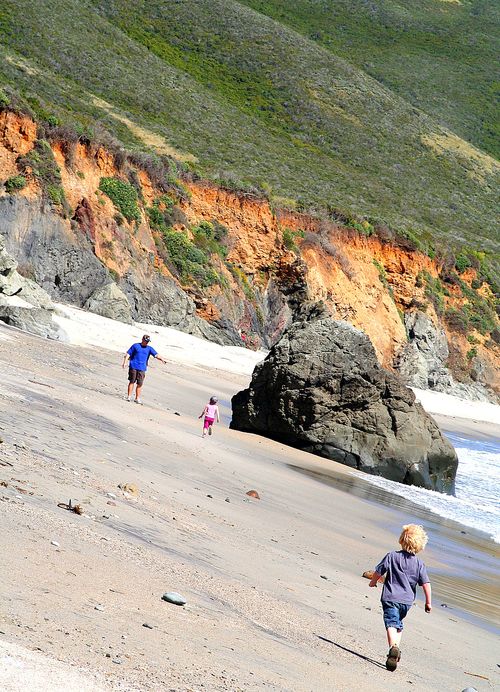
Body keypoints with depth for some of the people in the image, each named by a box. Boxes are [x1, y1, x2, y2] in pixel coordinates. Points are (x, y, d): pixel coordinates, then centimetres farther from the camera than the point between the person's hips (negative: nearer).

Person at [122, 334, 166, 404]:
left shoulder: (149, 348, 10)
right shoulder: (135, 346, 6)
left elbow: (156, 355, -3)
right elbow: (128, 354, 5)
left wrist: (162, 359, -21)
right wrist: (124, 362, -4)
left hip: (142, 369, 2)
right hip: (133, 367, -2)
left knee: (140, 384, 0)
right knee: (132, 382, -1)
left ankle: (137, 398, 8)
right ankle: (129, 396, 6)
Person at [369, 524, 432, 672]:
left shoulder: (392, 556, -4)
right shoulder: (419, 563, 2)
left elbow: (378, 572, -1)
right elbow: (426, 584, -2)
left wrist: (373, 582, 20)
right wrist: (428, 602, 7)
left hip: (390, 597, -3)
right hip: (407, 600, 3)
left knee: (391, 624, -14)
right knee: (399, 624, 24)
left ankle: (393, 647, -38)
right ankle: (396, 650, 23)